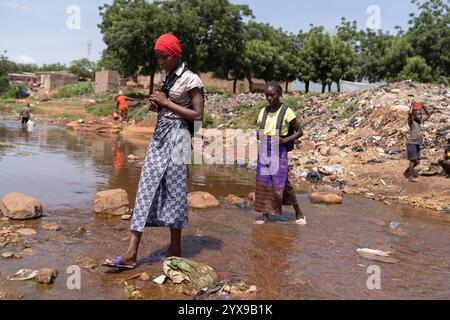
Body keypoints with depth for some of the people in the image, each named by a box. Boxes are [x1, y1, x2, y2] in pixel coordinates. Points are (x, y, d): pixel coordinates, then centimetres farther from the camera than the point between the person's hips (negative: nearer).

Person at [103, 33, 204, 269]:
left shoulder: (190, 79, -7)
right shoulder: (168, 77, 16)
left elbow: (198, 115, -11)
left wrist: (166, 102, -12)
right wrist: (156, 105, 3)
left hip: (177, 137, -7)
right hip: (160, 135, 7)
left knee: (173, 191, 0)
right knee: (146, 188, -1)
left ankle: (175, 250, 15)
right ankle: (131, 254, -2)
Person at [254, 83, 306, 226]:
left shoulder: (286, 112, -7)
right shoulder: (263, 111, 8)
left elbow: (299, 131, -3)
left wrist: (285, 140, -18)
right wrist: (258, 136, -6)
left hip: (279, 151, -5)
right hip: (264, 150, 5)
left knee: (281, 183, -2)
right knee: (263, 183, 4)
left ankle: (299, 214, 13)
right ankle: (265, 215, 14)